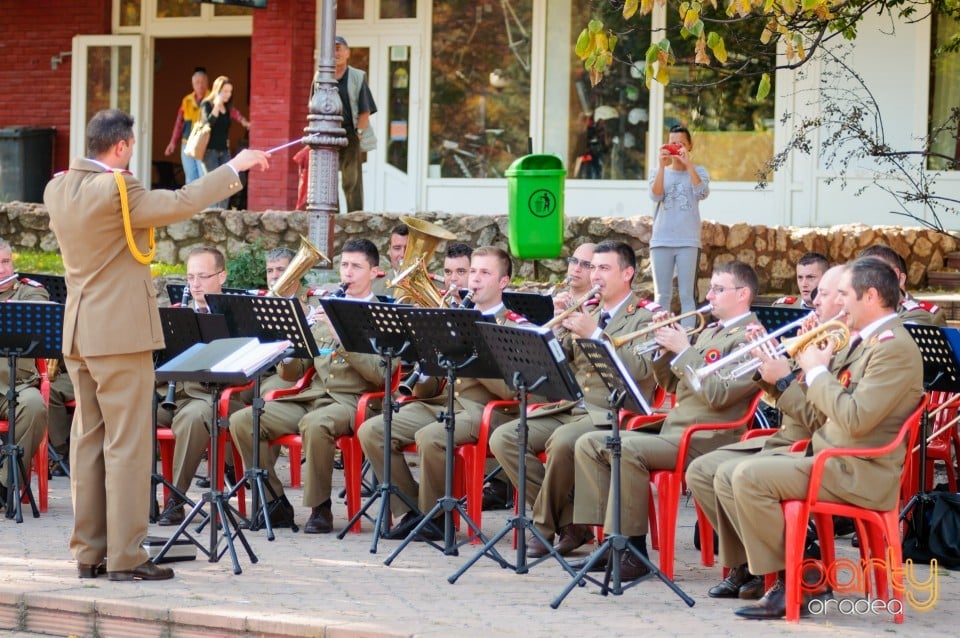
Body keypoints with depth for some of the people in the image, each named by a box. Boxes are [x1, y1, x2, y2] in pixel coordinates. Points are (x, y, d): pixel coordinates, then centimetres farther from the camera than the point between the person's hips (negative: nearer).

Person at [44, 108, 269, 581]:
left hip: (78, 335, 8)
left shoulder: (57, 189, 8)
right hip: (120, 333, -8)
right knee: (127, 445, -4)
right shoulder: (115, 189, -17)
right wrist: (235, 168, -4)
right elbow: (182, 204, -15)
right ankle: (126, 556, -4)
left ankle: (88, 552, 14)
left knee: (88, 441, 11)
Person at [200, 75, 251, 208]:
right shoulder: (207, 104, -5)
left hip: (224, 151, 6)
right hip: (210, 151, -6)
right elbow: (208, 122, -21)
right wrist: (217, 105, -21)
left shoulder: (228, 108, 11)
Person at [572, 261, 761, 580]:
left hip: (706, 441, -10)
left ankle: (633, 550, -25)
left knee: (626, 449, -32)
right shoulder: (709, 332, 23)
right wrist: (664, 345, 8)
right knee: (588, 444, 0)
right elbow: (671, 385, 25)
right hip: (671, 432, 10)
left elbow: (718, 395, -20)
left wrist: (683, 351, -14)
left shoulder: (750, 338, -7)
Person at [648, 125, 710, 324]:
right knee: (662, 296, 4)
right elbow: (655, 196, -9)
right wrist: (662, 165, -15)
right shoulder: (660, 172, 10)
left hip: (688, 241, -2)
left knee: (686, 295, -4)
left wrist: (688, 164, -16)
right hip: (661, 240, 2)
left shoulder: (698, 171, 6)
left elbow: (702, 193, -14)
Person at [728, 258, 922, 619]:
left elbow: (855, 419, -26)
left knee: (749, 477, -22)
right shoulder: (866, 342, 17)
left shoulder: (895, 348, -15)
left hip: (856, 473, -10)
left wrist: (817, 371, -13)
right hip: (829, 458, 10)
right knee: (730, 477, 4)